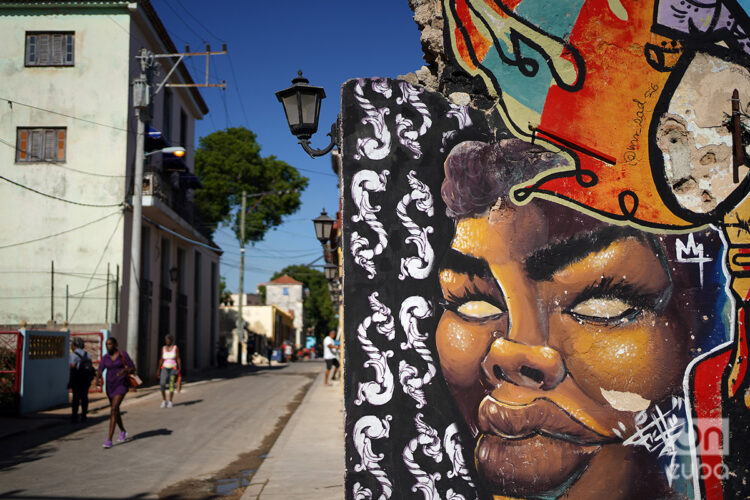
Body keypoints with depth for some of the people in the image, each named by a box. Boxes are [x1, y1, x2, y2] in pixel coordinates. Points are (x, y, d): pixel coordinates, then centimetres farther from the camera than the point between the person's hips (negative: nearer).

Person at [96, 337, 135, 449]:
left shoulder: (123, 354, -8)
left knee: (113, 409, -18)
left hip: (122, 385, -6)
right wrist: (98, 378, -28)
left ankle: (109, 440, -20)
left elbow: (133, 369, -7)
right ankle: (123, 432, 44)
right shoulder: (105, 357, 4)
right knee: (115, 411, 18)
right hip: (110, 386, 6)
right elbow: (99, 371, -4)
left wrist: (124, 371, -29)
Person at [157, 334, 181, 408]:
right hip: (165, 368, 2)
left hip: (173, 368, -2)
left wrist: (180, 369, -9)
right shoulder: (163, 348, 5)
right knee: (162, 384, -14)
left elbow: (178, 359, -3)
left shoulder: (175, 348, -4)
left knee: (171, 385, -3)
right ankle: (164, 401, 3)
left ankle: (170, 402, 10)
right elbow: (161, 359, 9)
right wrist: (159, 370, 7)